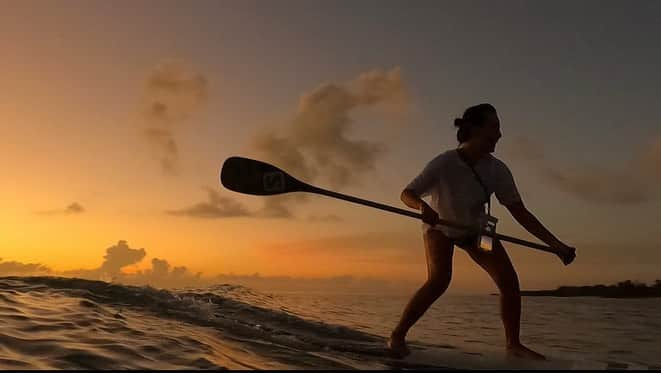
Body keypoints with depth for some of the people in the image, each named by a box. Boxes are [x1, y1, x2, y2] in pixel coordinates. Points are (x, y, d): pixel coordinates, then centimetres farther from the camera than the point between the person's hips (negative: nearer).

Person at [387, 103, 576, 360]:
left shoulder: (497, 170, -23)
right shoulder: (444, 164, -33)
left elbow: (520, 213, -16)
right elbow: (407, 194, -29)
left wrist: (556, 245, -19)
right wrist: (422, 206, -52)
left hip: (475, 227, 4)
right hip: (440, 226, -4)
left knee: (509, 281, -6)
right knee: (439, 279, -27)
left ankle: (513, 345, 13)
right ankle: (397, 336, -12)